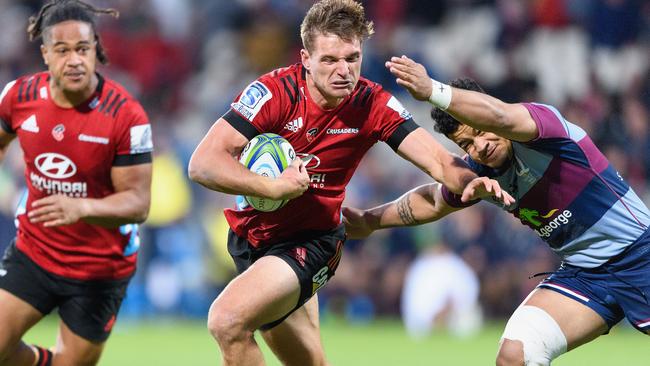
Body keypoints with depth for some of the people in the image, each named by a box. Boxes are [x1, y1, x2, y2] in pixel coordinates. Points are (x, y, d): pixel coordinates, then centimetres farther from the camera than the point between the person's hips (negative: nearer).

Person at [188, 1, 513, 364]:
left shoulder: (373, 105, -15)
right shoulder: (274, 92, -19)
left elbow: (439, 161, -18)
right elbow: (203, 164, -23)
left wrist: (470, 182, -40)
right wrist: (273, 186, -33)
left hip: (309, 242, -2)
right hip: (250, 236, 2)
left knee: (227, 320, -27)